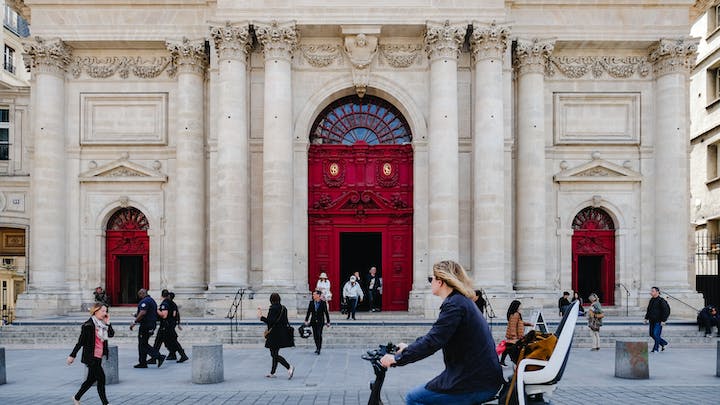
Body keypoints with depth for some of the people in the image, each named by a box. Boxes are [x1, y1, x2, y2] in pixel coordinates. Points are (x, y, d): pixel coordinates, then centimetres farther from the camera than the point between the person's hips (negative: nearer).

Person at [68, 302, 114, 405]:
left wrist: (107, 323, -3)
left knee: (91, 379, 17)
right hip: (91, 357, -8)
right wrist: (72, 355, -10)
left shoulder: (102, 324, 9)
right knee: (101, 378, -8)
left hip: (98, 357, 8)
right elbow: (80, 341, -12)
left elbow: (111, 334, 8)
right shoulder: (89, 325, -14)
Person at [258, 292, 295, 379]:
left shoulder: (272, 308, -15)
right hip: (282, 334, 8)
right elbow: (285, 321, 13)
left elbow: (270, 321, -20)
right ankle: (272, 373, 22)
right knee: (275, 354, 16)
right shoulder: (283, 308, 8)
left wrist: (261, 317, -10)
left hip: (274, 334, -8)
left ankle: (289, 367, -18)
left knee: (274, 354, -4)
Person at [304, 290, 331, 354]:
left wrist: (328, 322, 0)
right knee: (315, 335, 6)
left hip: (320, 321, -4)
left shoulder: (323, 303, -5)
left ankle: (318, 349, -7)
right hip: (313, 321, 4)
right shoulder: (311, 302, 4)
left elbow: (326, 312, -1)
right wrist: (306, 320, 4)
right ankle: (317, 348, 20)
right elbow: (308, 312, 8)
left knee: (319, 335, -11)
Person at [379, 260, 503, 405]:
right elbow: (436, 336, 26)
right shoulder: (464, 301, 15)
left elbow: (432, 342, -22)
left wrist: (397, 358, -13)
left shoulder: (454, 305, -16)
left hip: (475, 386, -10)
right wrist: (409, 347, 29)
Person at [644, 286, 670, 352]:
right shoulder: (651, 300, 13)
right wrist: (646, 318, 16)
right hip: (652, 321, 8)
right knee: (652, 334, 10)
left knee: (656, 334, -11)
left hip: (658, 321, -8)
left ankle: (655, 349, -1)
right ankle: (663, 343, 29)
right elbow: (648, 310, 23)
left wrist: (663, 320, -18)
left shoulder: (661, 300, -12)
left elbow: (666, 311, -14)